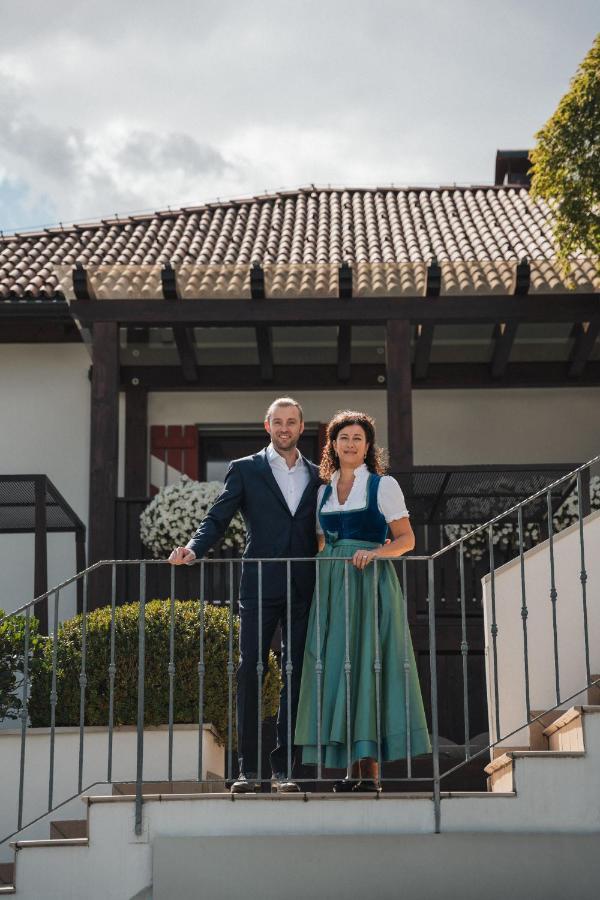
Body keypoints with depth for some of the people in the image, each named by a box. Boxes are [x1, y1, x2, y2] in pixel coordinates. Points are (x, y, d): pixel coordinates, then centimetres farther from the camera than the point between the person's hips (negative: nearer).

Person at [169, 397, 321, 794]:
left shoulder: (317, 475, 14)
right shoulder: (245, 470, 7)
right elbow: (218, 519, -1)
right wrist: (194, 549, -20)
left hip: (303, 591, 2)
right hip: (260, 587, -2)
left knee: (295, 675, 3)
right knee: (250, 673, -5)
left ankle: (284, 768, 8)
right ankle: (248, 769, -1)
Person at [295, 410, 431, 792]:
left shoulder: (384, 485, 3)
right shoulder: (324, 492, 16)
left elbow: (407, 539, 0)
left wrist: (376, 552, -17)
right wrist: (317, 573, 6)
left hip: (371, 583, -5)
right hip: (332, 586, 5)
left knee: (368, 665, -10)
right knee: (336, 667, -2)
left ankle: (371, 767, -8)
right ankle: (353, 767, 2)